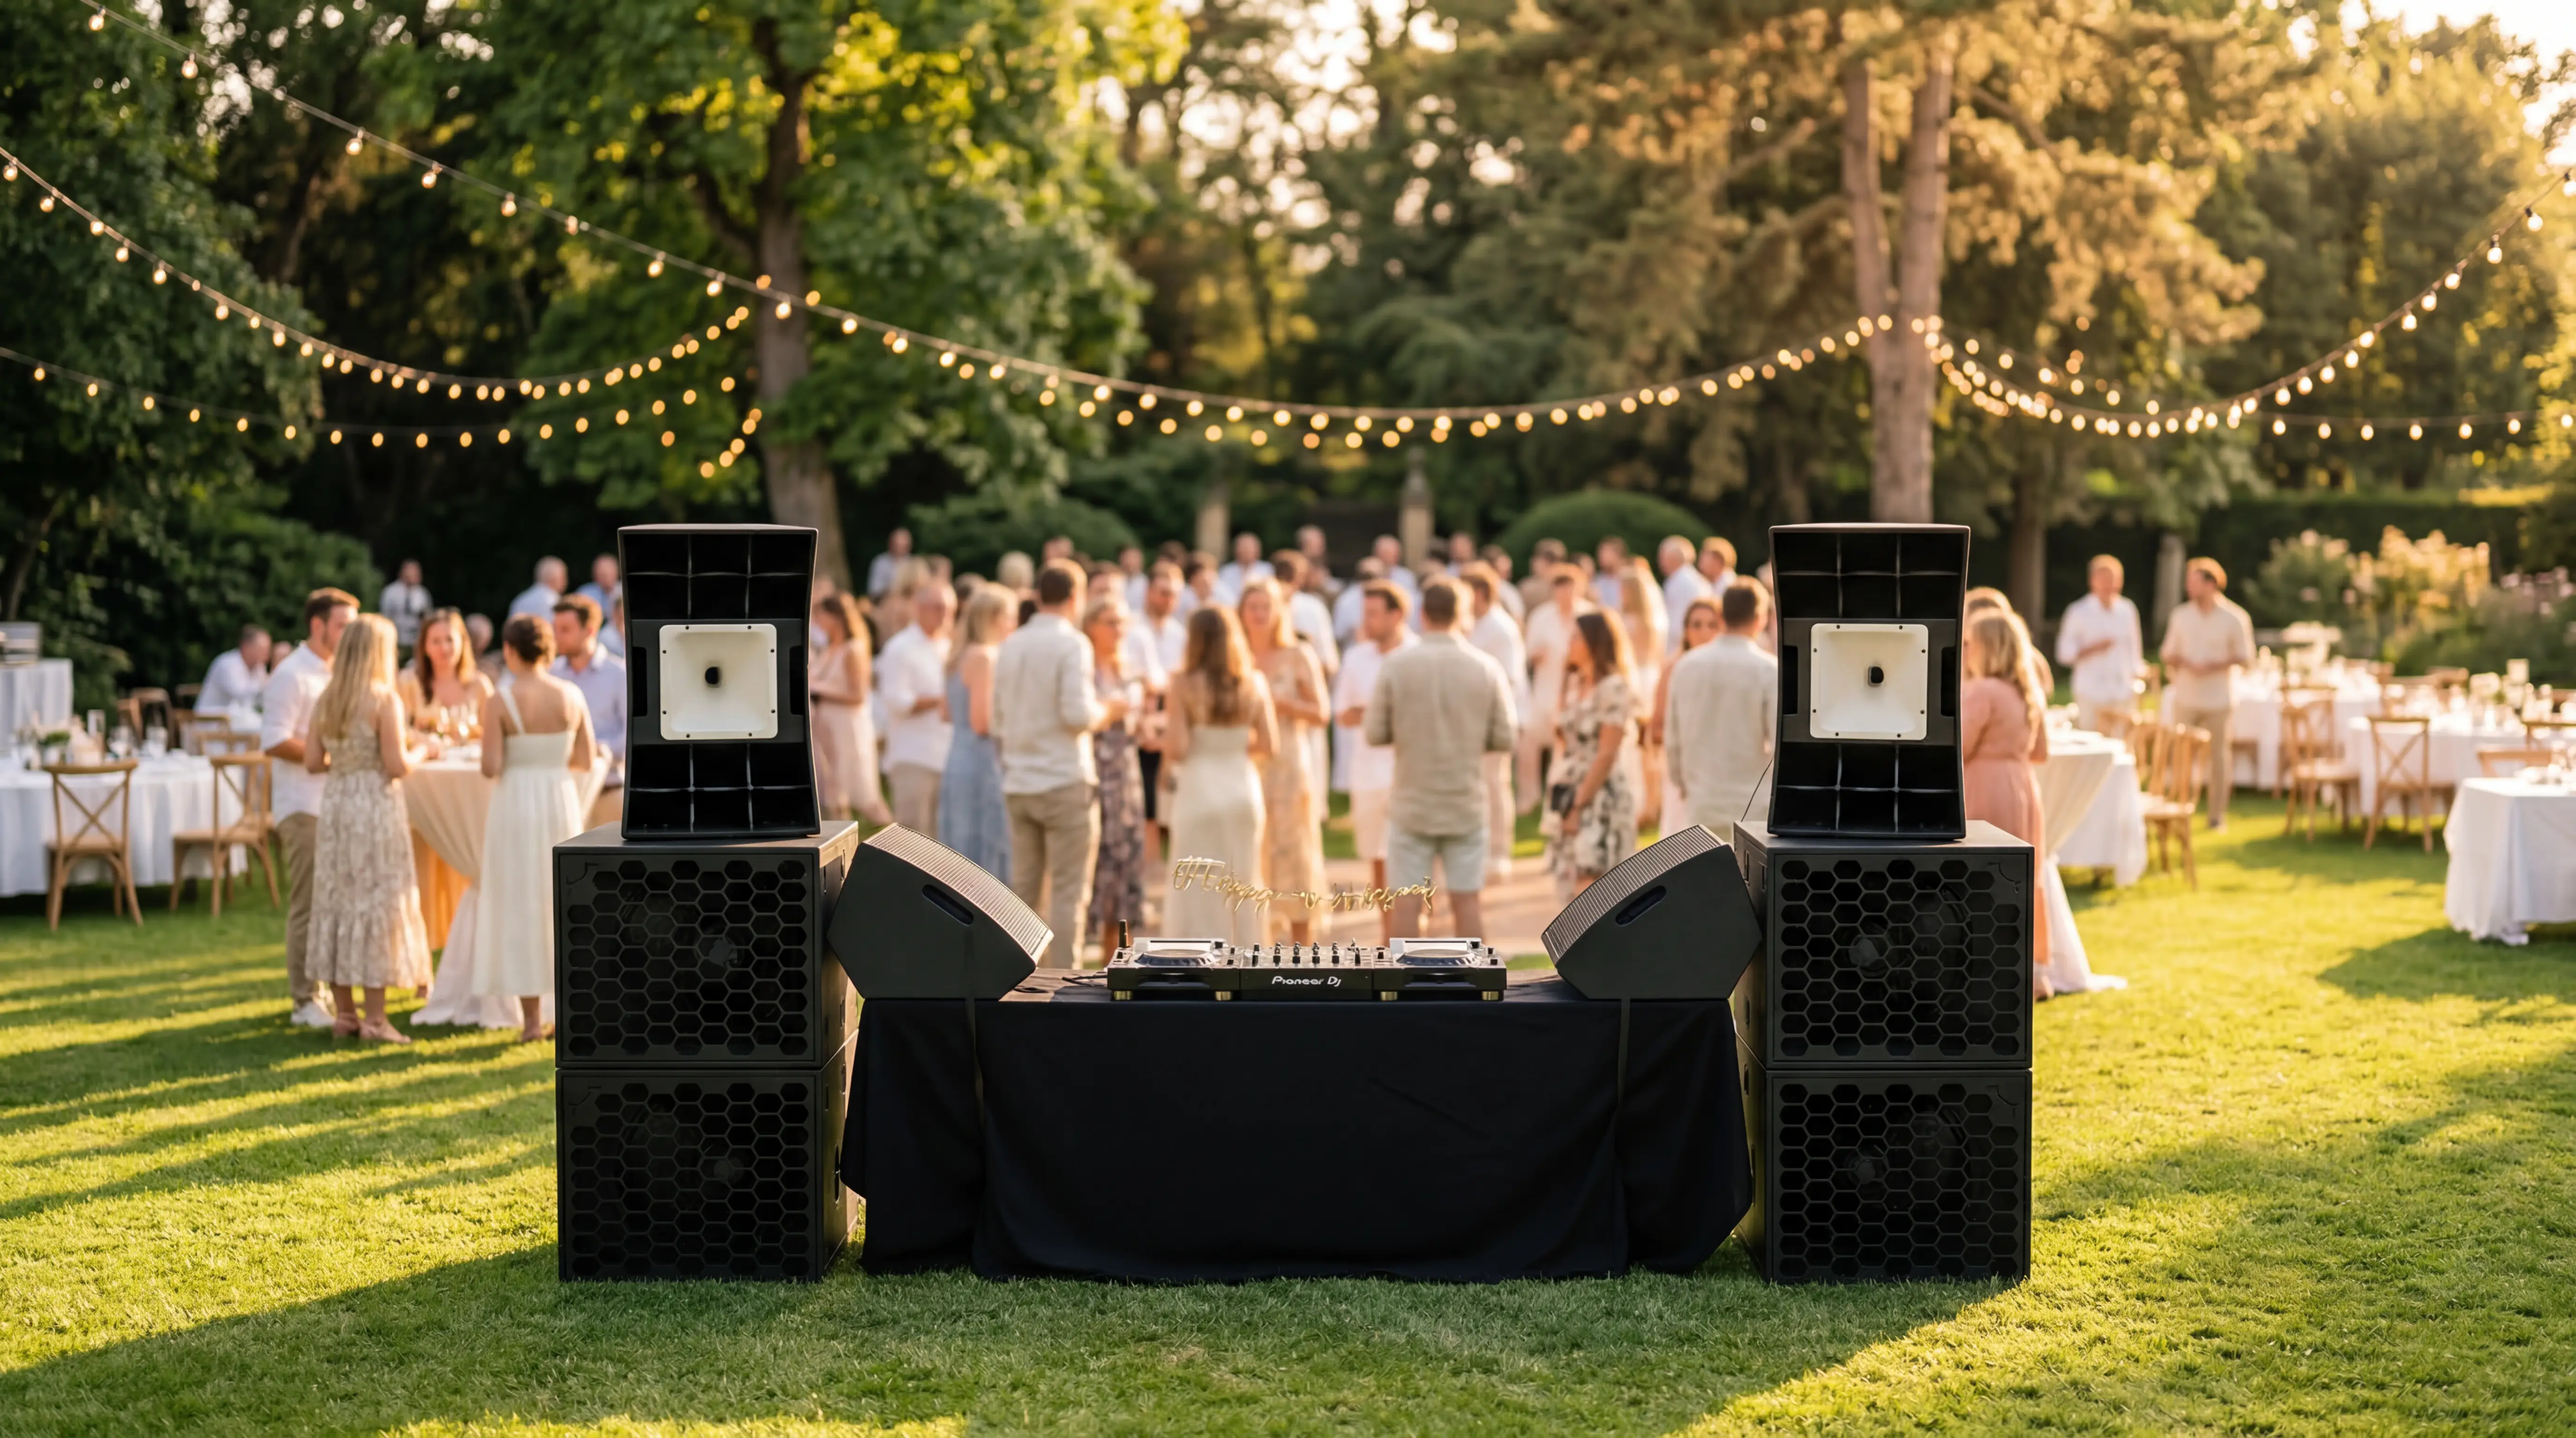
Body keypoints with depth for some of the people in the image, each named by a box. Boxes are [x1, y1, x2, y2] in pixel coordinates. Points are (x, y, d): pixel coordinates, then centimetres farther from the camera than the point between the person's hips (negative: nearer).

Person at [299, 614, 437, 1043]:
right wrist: (425, 751, 4)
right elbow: (397, 766, -15)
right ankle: (375, 1018, 1)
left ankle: (344, 1013, 16)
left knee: (336, 901, 11)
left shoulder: (325, 701, 5)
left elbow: (313, 763, 5)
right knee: (378, 906, 0)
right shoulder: (384, 701, -12)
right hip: (376, 809, -6)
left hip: (335, 806, 6)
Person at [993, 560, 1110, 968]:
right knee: (1068, 892, -2)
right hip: (1065, 781, -6)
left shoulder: (1011, 646, 10)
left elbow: (997, 722, 13)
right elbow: (1077, 712, -18)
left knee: (1023, 889, 10)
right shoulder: (1072, 643, -10)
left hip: (1018, 784, 6)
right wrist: (1108, 712, 0)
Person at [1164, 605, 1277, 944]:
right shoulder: (1254, 683, 1)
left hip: (1199, 789, -4)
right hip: (1244, 788, 4)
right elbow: (1269, 745, 2)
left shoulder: (1185, 685, -10)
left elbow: (1178, 748, -13)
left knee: (1201, 894, 2)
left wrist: (1164, 741, 8)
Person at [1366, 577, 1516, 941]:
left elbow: (1376, 733, -5)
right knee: (1467, 898, 7)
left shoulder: (1396, 666, -8)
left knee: (1406, 900, 4)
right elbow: (1503, 739, -2)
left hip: (1411, 804, -1)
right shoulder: (1486, 668, -4)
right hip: (1467, 805, 1)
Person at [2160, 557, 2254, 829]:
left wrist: (2213, 666, -15)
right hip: (2185, 697, 2)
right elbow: (2170, 653, 10)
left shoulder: (2234, 619, -5)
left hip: (2218, 698, -2)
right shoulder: (2181, 615, 4)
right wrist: (2179, 662, -12)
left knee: (2218, 755, 3)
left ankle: (2217, 815, 11)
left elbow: (2244, 656, -2)